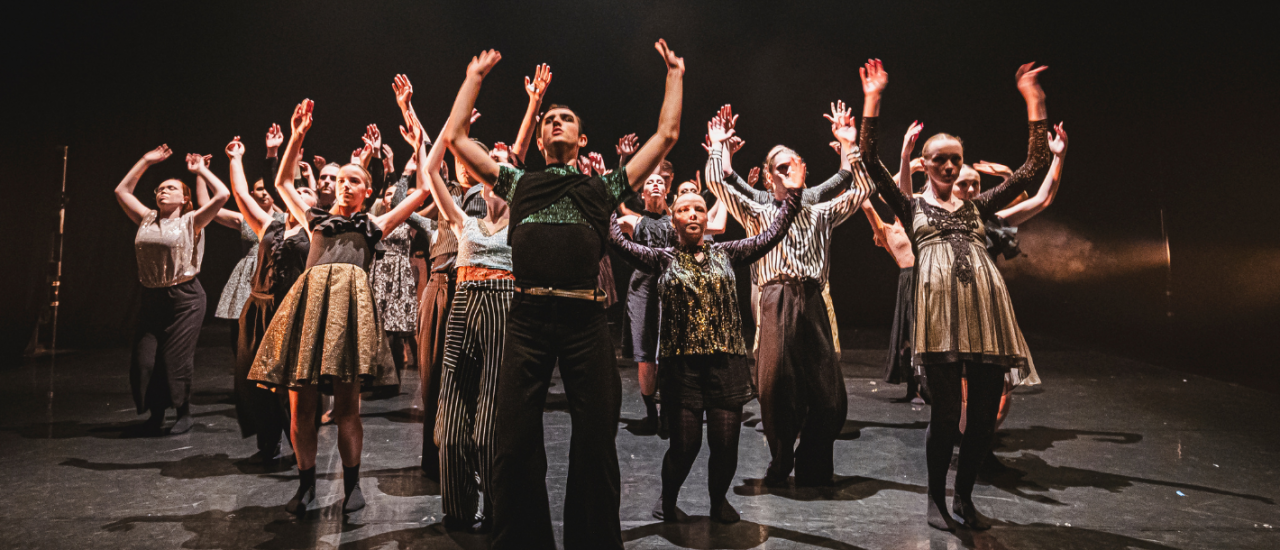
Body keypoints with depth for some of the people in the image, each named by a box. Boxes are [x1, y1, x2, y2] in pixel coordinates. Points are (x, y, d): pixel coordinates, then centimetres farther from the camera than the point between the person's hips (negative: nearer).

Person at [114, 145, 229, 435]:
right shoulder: (147, 220, 13)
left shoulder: (190, 222, 0)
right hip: (152, 299, 5)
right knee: (143, 360, 1)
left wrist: (201, 170, 3)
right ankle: (155, 416, 18)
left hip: (185, 298, -5)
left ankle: (185, 414, 15)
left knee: (176, 359, -3)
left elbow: (222, 195, -11)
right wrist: (146, 161, 21)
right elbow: (122, 191, 22)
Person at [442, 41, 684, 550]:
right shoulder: (518, 183, 23)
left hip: (585, 321, 0)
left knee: (595, 442, 4)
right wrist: (475, 77, 31)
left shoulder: (604, 187, 20)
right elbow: (455, 136, 25)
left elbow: (666, 135, 20)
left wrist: (674, 74, 27)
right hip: (527, 319, 1)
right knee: (515, 444, 2)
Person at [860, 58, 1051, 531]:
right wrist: (872, 100, 1)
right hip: (940, 305, -4)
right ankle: (936, 499, 16)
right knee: (945, 412, -4)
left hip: (986, 304, 4)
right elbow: (871, 160, 4)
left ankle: (964, 495, 24)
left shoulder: (976, 206, 23)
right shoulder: (911, 207, 15)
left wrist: (1033, 101, 18)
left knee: (985, 413, 4)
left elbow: (1034, 166, 21)